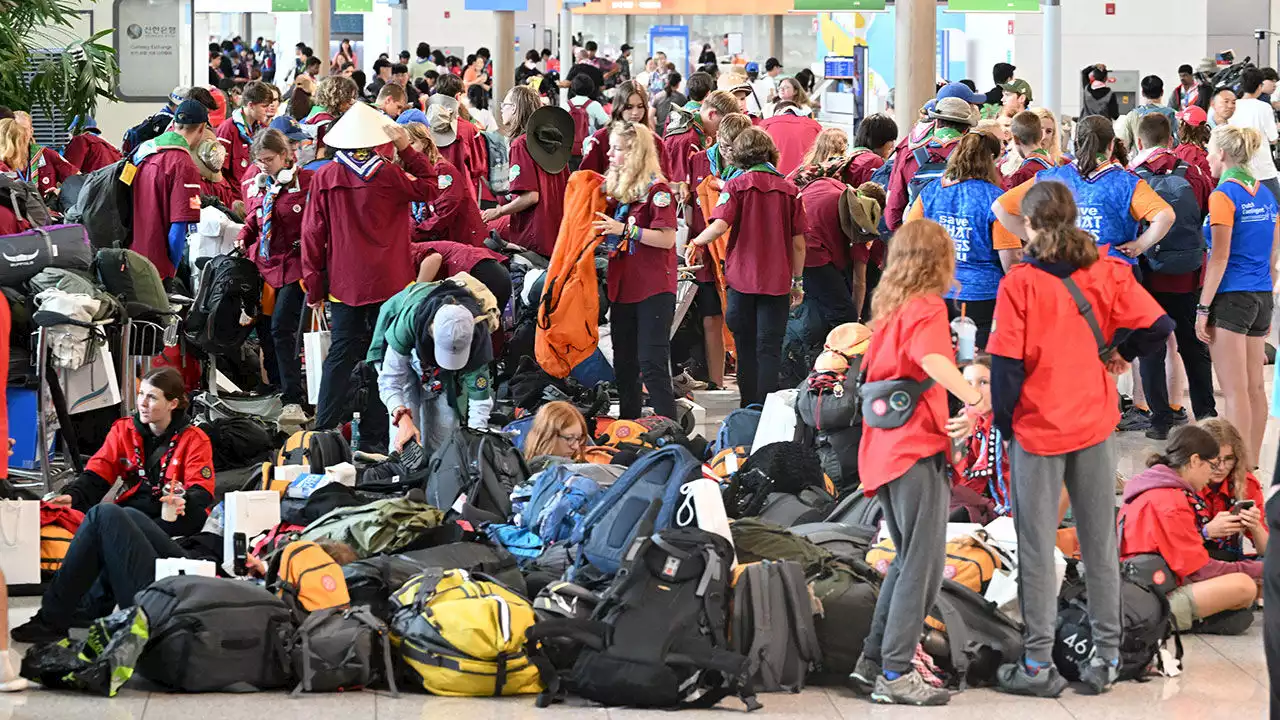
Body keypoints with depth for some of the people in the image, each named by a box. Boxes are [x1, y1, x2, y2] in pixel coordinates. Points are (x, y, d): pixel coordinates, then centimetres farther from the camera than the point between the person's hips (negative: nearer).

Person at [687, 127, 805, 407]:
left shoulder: (736, 186, -3)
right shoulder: (789, 190, 4)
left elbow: (719, 226, -16)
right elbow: (798, 243, 5)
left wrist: (694, 242, 2)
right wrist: (797, 282, 14)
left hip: (742, 279, -1)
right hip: (777, 283, 1)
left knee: (746, 348, 11)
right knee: (769, 350, 2)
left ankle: (749, 408, 13)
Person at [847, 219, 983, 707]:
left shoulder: (890, 309, 17)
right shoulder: (927, 308, -8)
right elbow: (933, 360, -28)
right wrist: (976, 399, -37)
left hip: (884, 449, 9)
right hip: (917, 448, -9)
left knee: (908, 562, 17)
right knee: (924, 567, -7)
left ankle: (871, 664, 16)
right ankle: (896, 674, -10)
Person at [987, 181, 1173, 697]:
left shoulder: (1019, 283, -13)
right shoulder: (1106, 271, -4)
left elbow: (1006, 363, -13)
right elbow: (1158, 325, -7)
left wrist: (1004, 423, 0)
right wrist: (1122, 353, 11)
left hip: (1038, 428, -3)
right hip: (1095, 423, 3)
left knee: (1037, 547, 4)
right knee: (1099, 542, 12)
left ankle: (1038, 664, 7)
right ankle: (1106, 656, 15)